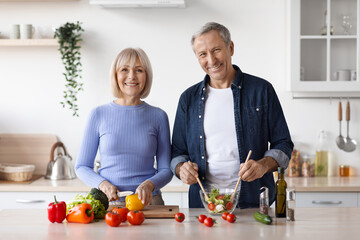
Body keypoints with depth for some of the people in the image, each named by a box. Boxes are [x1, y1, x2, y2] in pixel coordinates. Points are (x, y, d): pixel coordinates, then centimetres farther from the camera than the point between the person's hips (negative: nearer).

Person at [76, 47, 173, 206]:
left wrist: (149, 185, -11)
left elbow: (166, 170, 9)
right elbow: (82, 166, 9)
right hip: (107, 201, 0)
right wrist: (102, 184, -9)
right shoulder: (99, 115, 5)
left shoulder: (158, 116, 6)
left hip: (147, 201, 0)